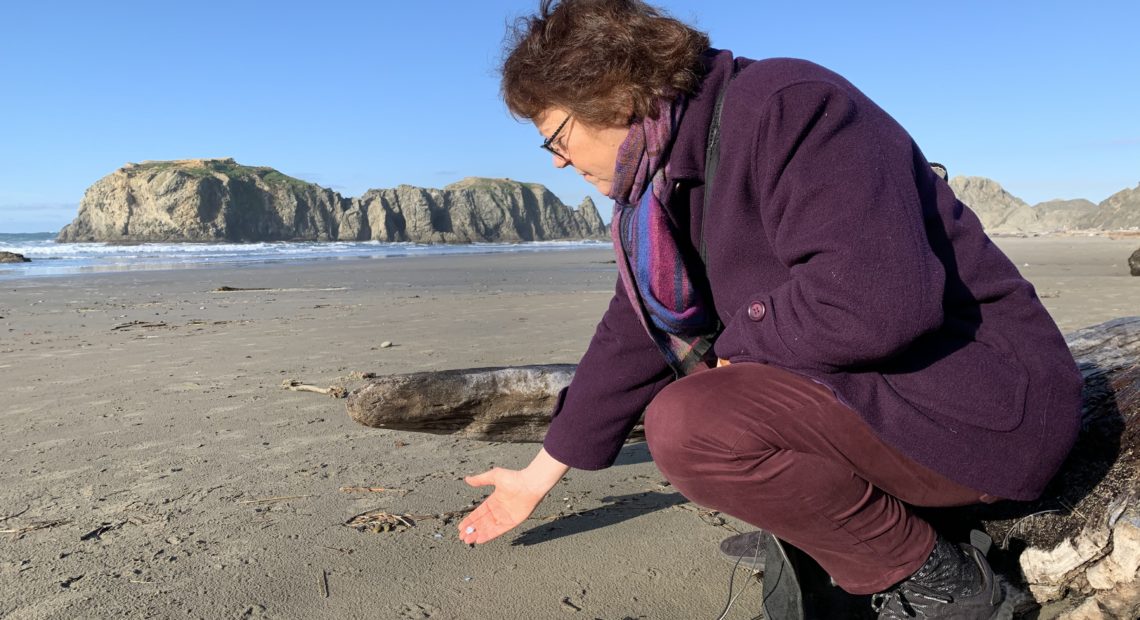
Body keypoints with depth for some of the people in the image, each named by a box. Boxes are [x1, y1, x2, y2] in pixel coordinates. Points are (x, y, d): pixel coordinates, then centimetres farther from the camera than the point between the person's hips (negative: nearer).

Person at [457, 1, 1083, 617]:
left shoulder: (783, 107, -21)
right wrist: (539, 475, 18)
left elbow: (880, 298, -33)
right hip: (866, 382, 9)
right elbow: (631, 339, 12)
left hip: (984, 397, -9)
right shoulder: (658, 192, 7)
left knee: (690, 424, -25)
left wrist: (737, 344, -15)